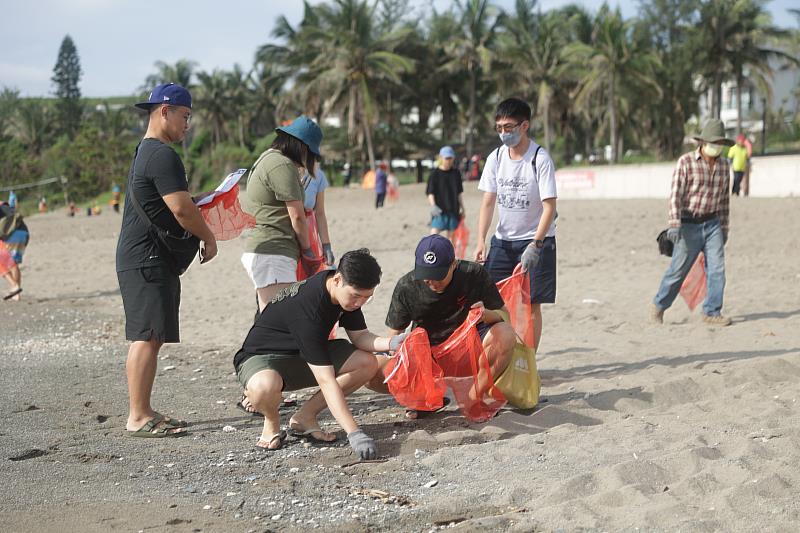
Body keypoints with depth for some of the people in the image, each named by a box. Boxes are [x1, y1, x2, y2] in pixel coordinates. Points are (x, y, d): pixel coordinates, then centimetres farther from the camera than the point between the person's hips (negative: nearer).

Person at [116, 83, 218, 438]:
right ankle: (138, 417, -9)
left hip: (138, 258, 11)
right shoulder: (162, 155, -14)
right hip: (147, 260, -11)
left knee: (147, 338, 11)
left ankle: (143, 412, 15)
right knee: (147, 337, -10)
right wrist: (209, 238, -5)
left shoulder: (145, 153, 20)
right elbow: (181, 209, -19)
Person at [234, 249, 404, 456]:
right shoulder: (307, 306, -36)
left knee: (368, 363, -11)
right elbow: (326, 380, -38)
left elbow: (359, 336, -2)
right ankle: (272, 422, -6)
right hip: (262, 357, -8)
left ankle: (304, 417, 1)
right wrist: (354, 433, -41)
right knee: (264, 387, -43)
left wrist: (390, 343, -25)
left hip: (304, 357, 8)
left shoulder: (348, 290, -12)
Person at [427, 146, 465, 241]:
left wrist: (462, 208, 17)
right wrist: (433, 206, -25)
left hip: (452, 210, 4)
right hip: (439, 211, -4)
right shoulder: (435, 173, -4)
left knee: (449, 237, 8)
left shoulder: (456, 173, 8)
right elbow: (430, 193, -9)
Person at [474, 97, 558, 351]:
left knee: (531, 304, -4)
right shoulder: (496, 157, 1)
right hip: (502, 240, 5)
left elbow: (549, 207, -16)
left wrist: (535, 246, -24)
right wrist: (481, 241, -8)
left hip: (535, 239, -5)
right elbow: (488, 202, 3)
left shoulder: (540, 159, -14)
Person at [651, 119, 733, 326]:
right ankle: (659, 305, 21)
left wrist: (724, 227, 16)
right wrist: (674, 224, -27)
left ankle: (712, 312, 1)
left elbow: (724, 199, 14)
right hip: (689, 225, -4)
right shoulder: (686, 162, -12)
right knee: (678, 270, 1)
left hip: (712, 225, 4)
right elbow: (675, 195, -17)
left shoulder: (724, 165, 5)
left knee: (716, 268, -7)